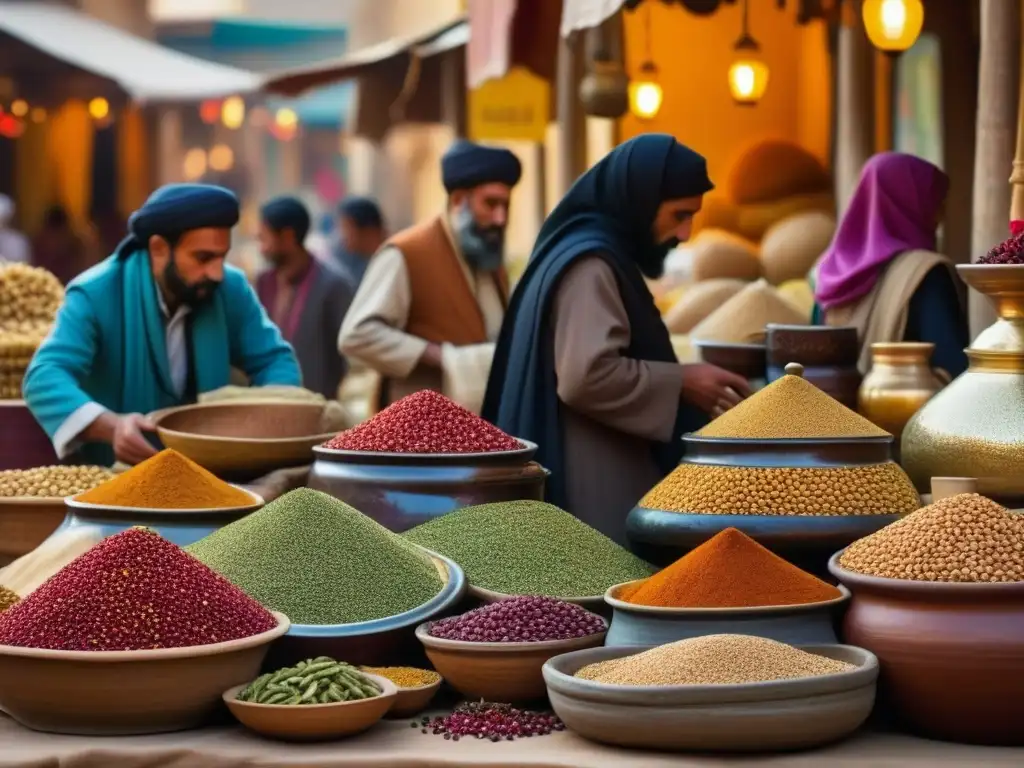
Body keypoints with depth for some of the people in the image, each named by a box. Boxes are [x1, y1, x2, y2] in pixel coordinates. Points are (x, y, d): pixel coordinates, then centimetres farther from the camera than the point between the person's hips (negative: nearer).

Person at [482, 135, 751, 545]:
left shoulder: (604, 255, 18)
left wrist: (672, 382, 16)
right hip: (591, 485, -11)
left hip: (602, 476, 11)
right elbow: (586, 376, -25)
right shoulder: (589, 262, -14)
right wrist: (681, 383, -14)